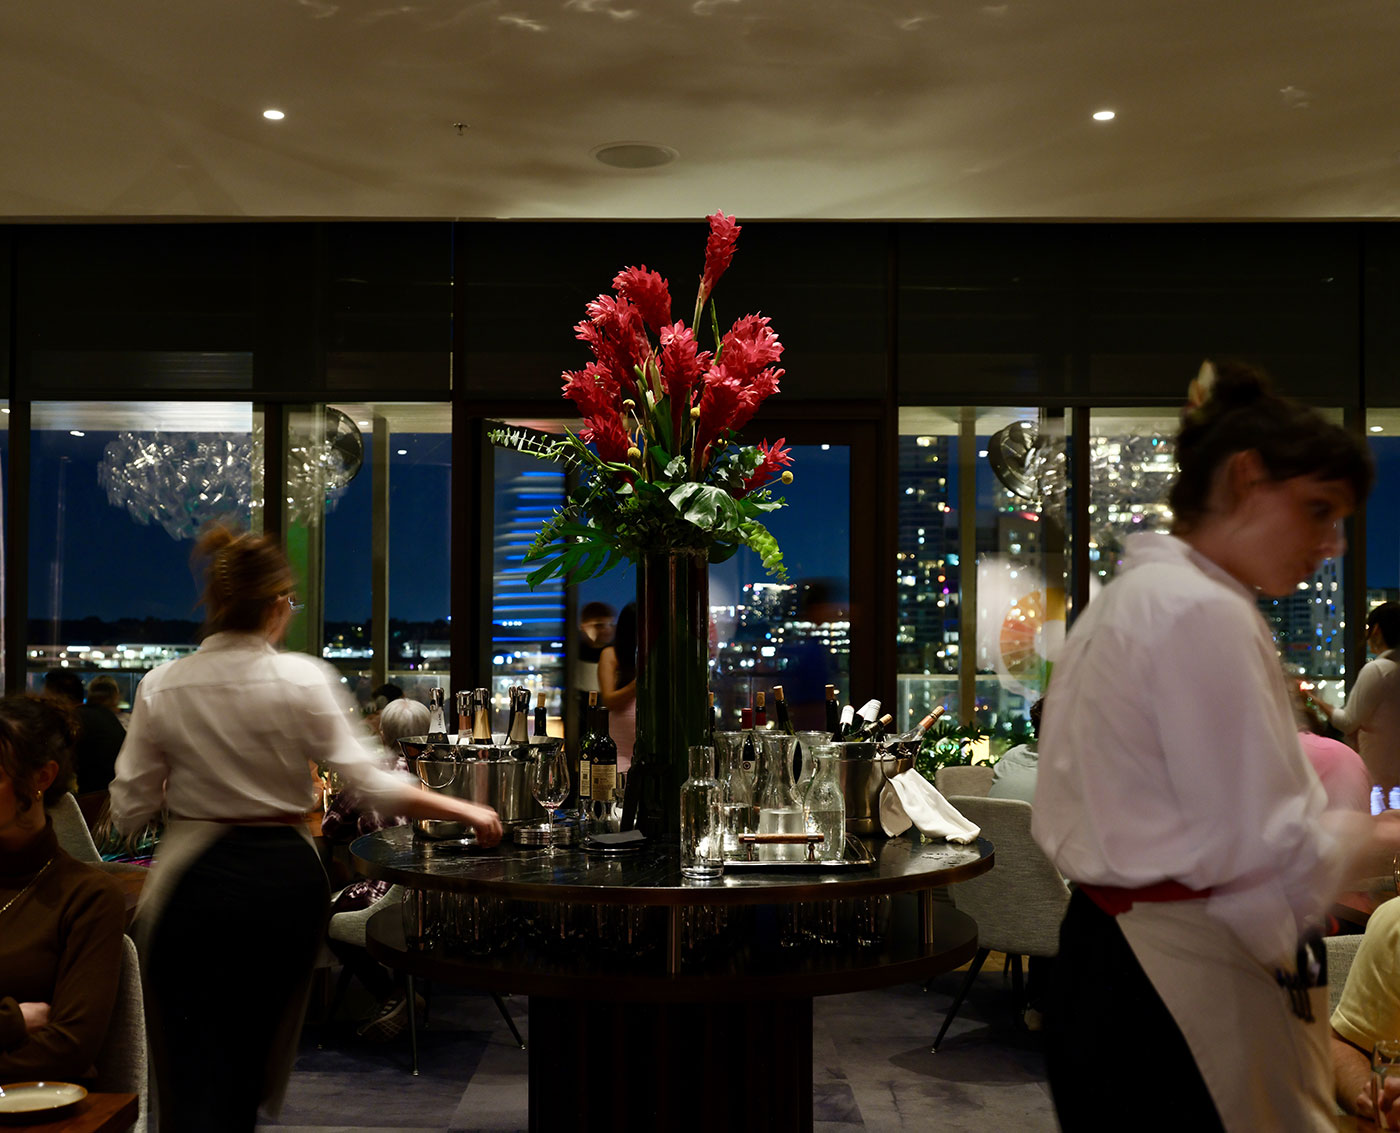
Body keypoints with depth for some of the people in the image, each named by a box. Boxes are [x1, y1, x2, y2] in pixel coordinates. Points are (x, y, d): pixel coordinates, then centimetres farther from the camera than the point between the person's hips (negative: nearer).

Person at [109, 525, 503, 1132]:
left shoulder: (162, 687, -5)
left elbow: (129, 809, -2)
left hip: (196, 883, 0)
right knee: (252, 1056, 20)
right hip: (286, 877, 1)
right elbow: (370, 784, -11)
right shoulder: (306, 679, -9)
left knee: (195, 1067, 4)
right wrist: (465, 811, -2)